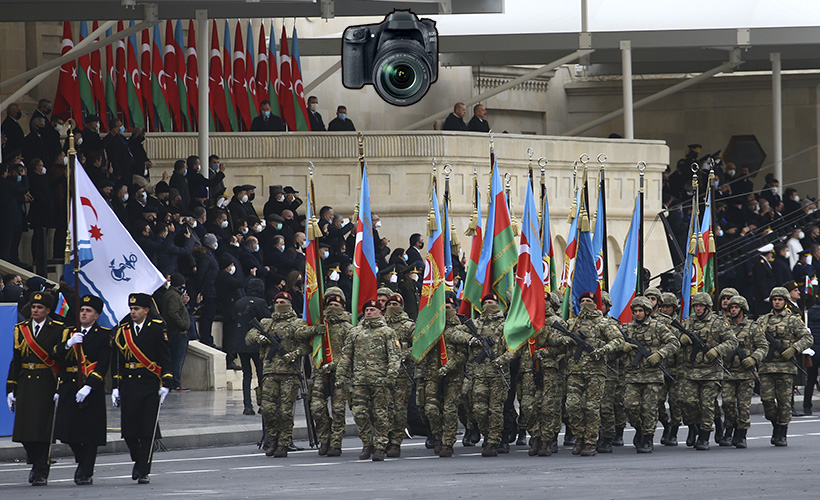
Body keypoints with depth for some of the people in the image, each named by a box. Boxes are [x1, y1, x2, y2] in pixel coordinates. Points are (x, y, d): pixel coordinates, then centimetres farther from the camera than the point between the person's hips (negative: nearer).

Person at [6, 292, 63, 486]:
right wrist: (11, 389, 8)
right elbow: (16, 361, 13)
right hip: (25, 385, 4)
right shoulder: (21, 329, 12)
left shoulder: (57, 330, -1)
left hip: (46, 384, -4)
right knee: (25, 429, 2)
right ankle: (36, 462, 27)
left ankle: (41, 473, 0)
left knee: (43, 429, -5)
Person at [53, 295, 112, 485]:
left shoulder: (103, 335, 2)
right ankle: (81, 461, 24)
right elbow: (56, 355, 3)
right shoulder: (69, 333, 15)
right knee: (66, 430, -2)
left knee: (90, 433, -3)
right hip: (69, 387, 4)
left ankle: (86, 473, 4)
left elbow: (103, 364, -7)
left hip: (93, 390, -4)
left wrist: (89, 386, -17)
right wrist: (68, 344, -17)